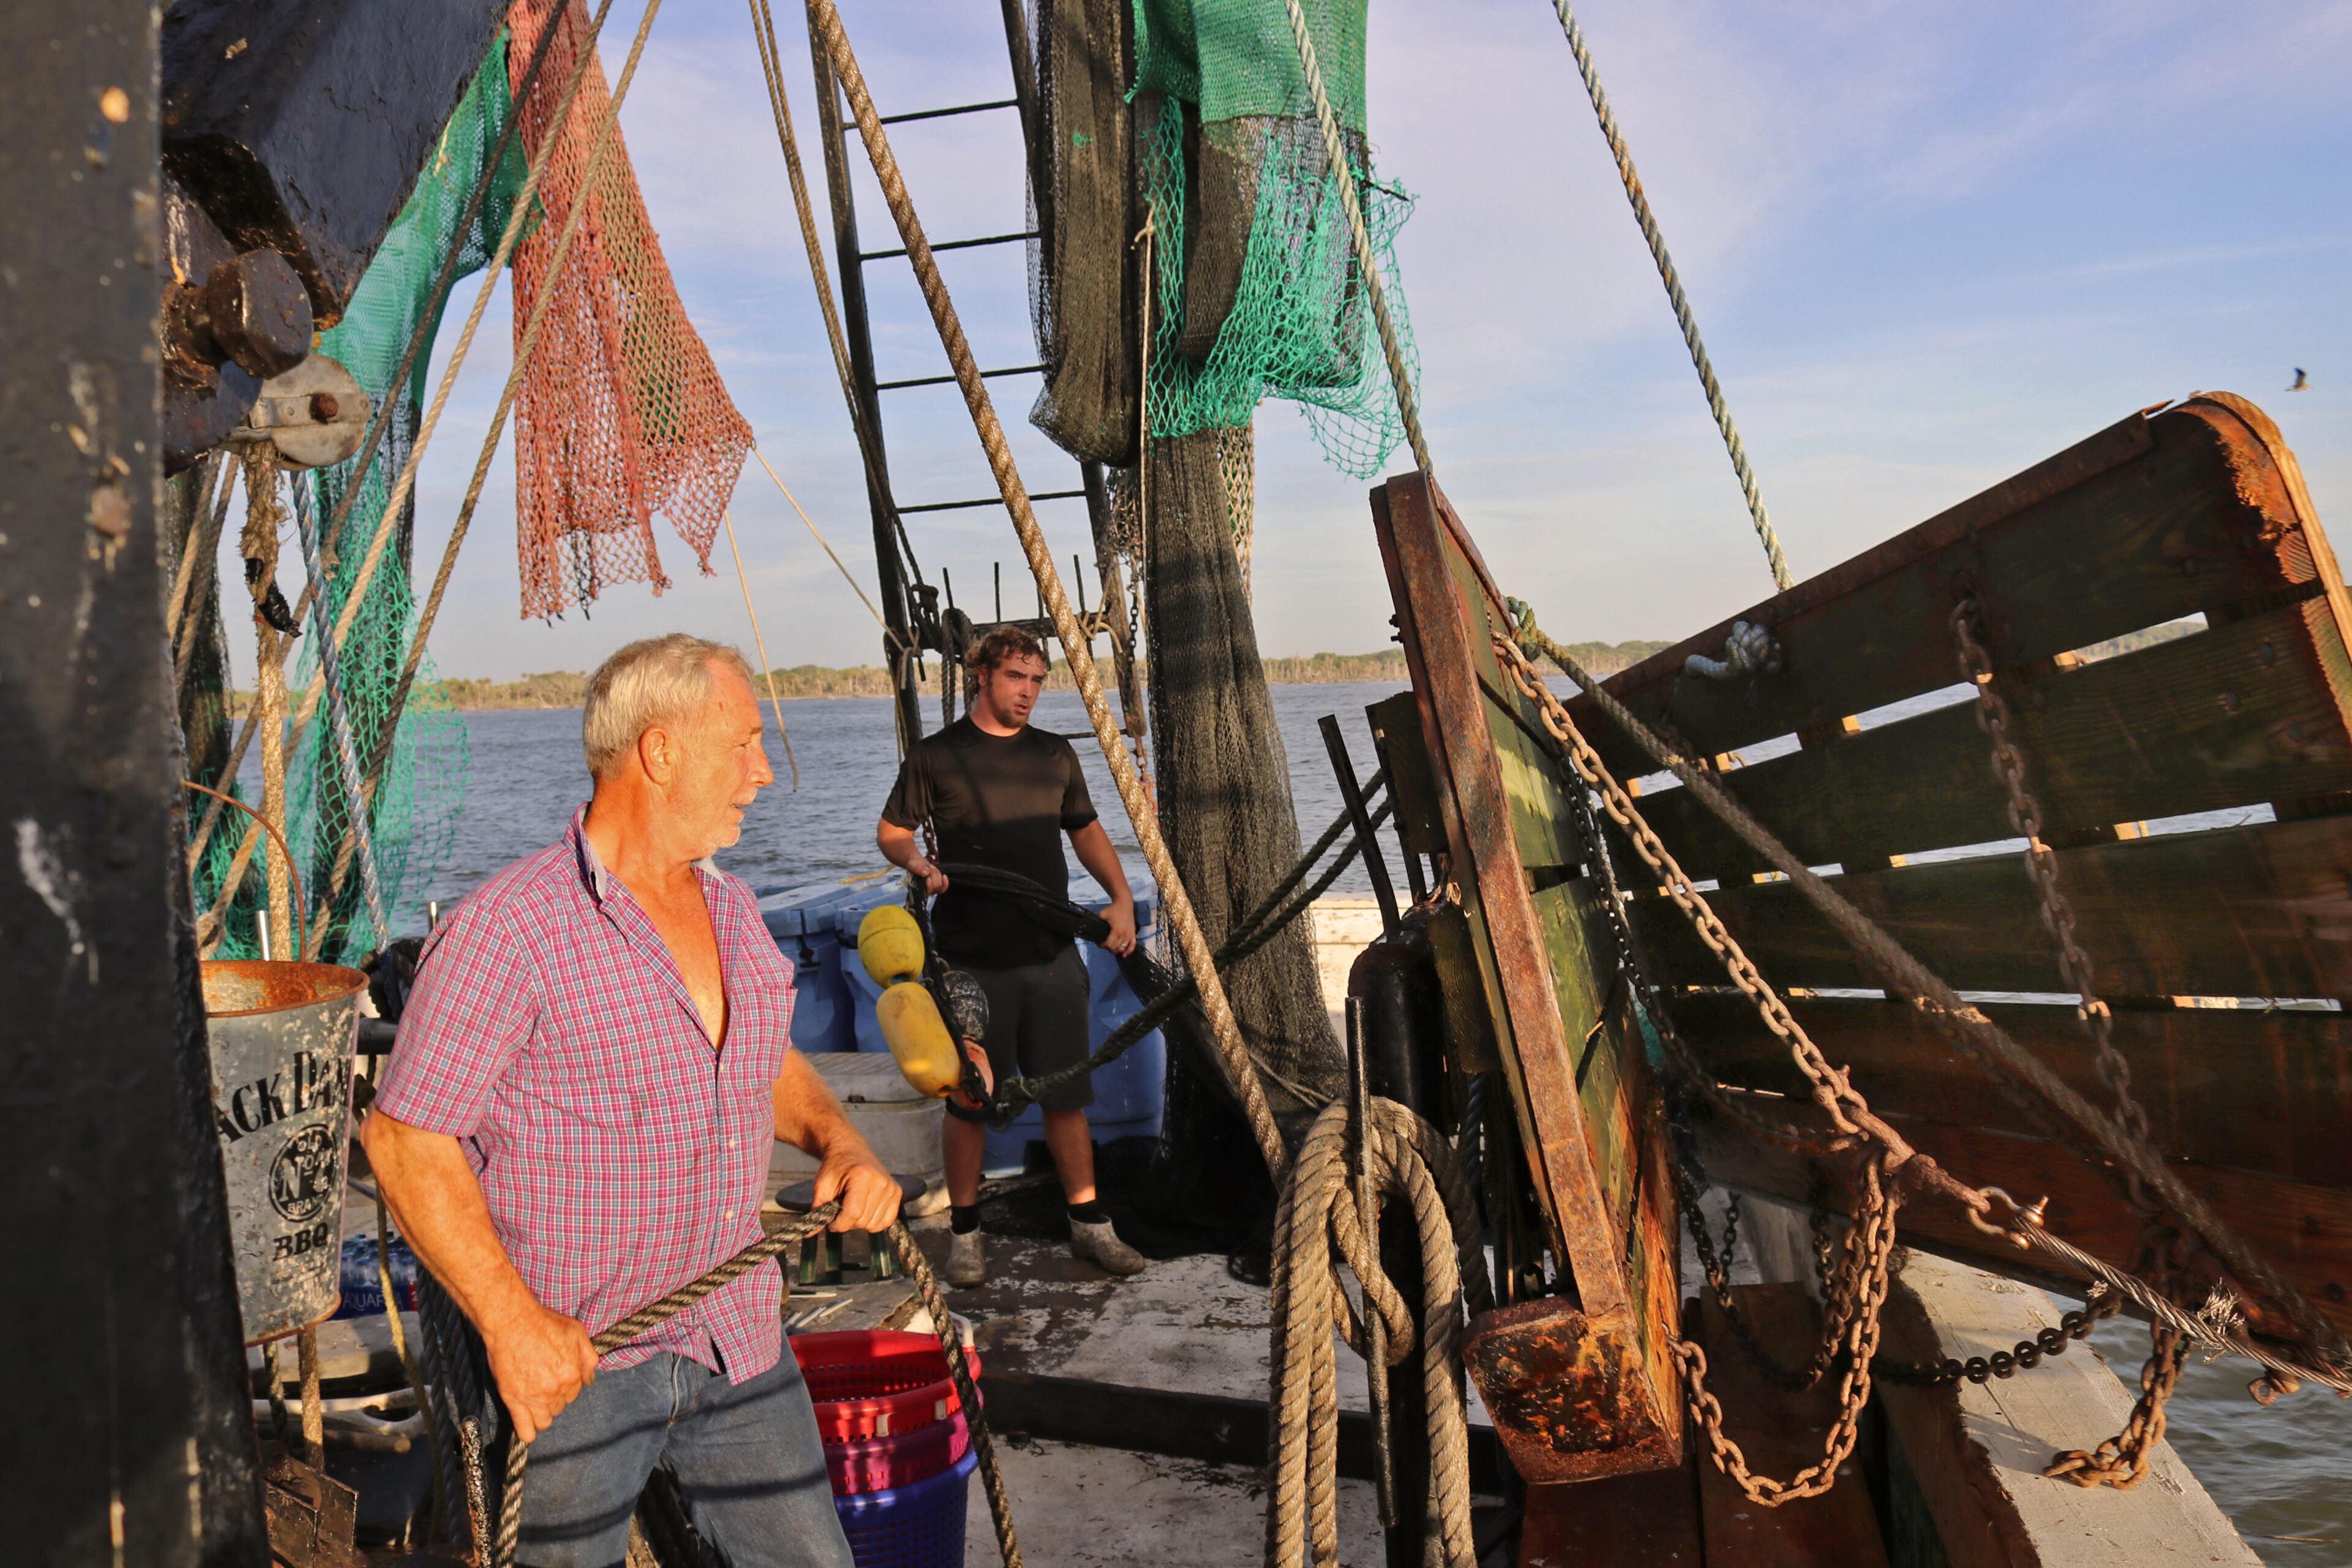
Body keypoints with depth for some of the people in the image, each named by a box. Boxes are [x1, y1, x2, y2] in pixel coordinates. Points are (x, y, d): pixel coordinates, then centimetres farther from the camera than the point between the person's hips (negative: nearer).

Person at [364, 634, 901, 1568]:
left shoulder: (733, 910, 8)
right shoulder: (510, 929, -15)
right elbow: (405, 1141, -15)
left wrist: (839, 1141, 4)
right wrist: (509, 1322, -21)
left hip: (738, 1342, 6)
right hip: (567, 1360, -6)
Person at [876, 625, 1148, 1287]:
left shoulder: (1054, 754, 12)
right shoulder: (935, 755, 0)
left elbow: (1086, 830, 20)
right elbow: (892, 831, 5)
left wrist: (1120, 897, 7)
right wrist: (920, 865, -16)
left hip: (1053, 955, 3)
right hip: (972, 960, -3)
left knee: (1067, 1095, 8)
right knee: (968, 1100, 4)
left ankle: (1090, 1224, 20)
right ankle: (965, 1234, 19)